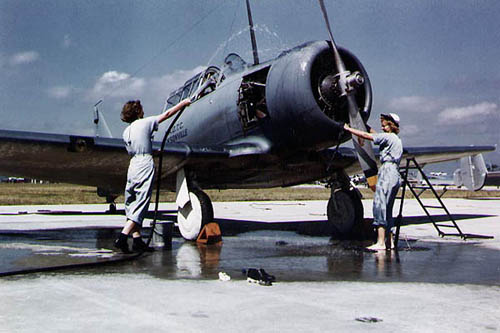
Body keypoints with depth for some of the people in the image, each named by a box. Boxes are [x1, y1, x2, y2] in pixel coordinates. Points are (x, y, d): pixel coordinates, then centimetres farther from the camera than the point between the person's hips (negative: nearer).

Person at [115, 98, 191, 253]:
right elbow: (167, 114, 6)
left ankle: (137, 240, 10)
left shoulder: (126, 132, 14)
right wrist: (183, 103, 19)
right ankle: (122, 237, -19)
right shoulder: (145, 123, -2)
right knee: (140, 205, -9)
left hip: (132, 165, 7)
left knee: (132, 205, 10)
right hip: (145, 165, -7)